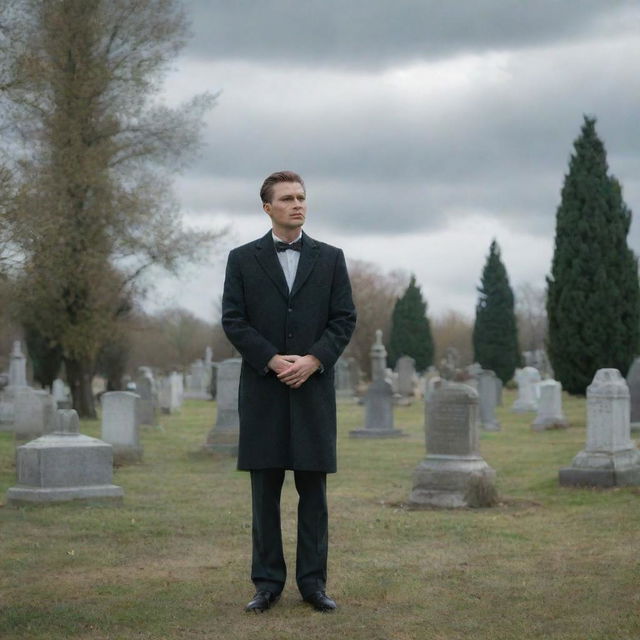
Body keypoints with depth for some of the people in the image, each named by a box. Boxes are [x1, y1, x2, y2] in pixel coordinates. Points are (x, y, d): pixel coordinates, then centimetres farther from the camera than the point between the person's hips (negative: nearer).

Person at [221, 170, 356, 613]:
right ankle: (268, 582, 9)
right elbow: (233, 321, -1)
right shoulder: (243, 259, 5)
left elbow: (345, 319, 3)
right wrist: (273, 360, -13)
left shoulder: (331, 258, 8)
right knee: (266, 490, 3)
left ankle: (313, 581, 10)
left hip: (314, 388, 1)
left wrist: (313, 360, -11)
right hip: (263, 390, -1)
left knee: (313, 489, 3)